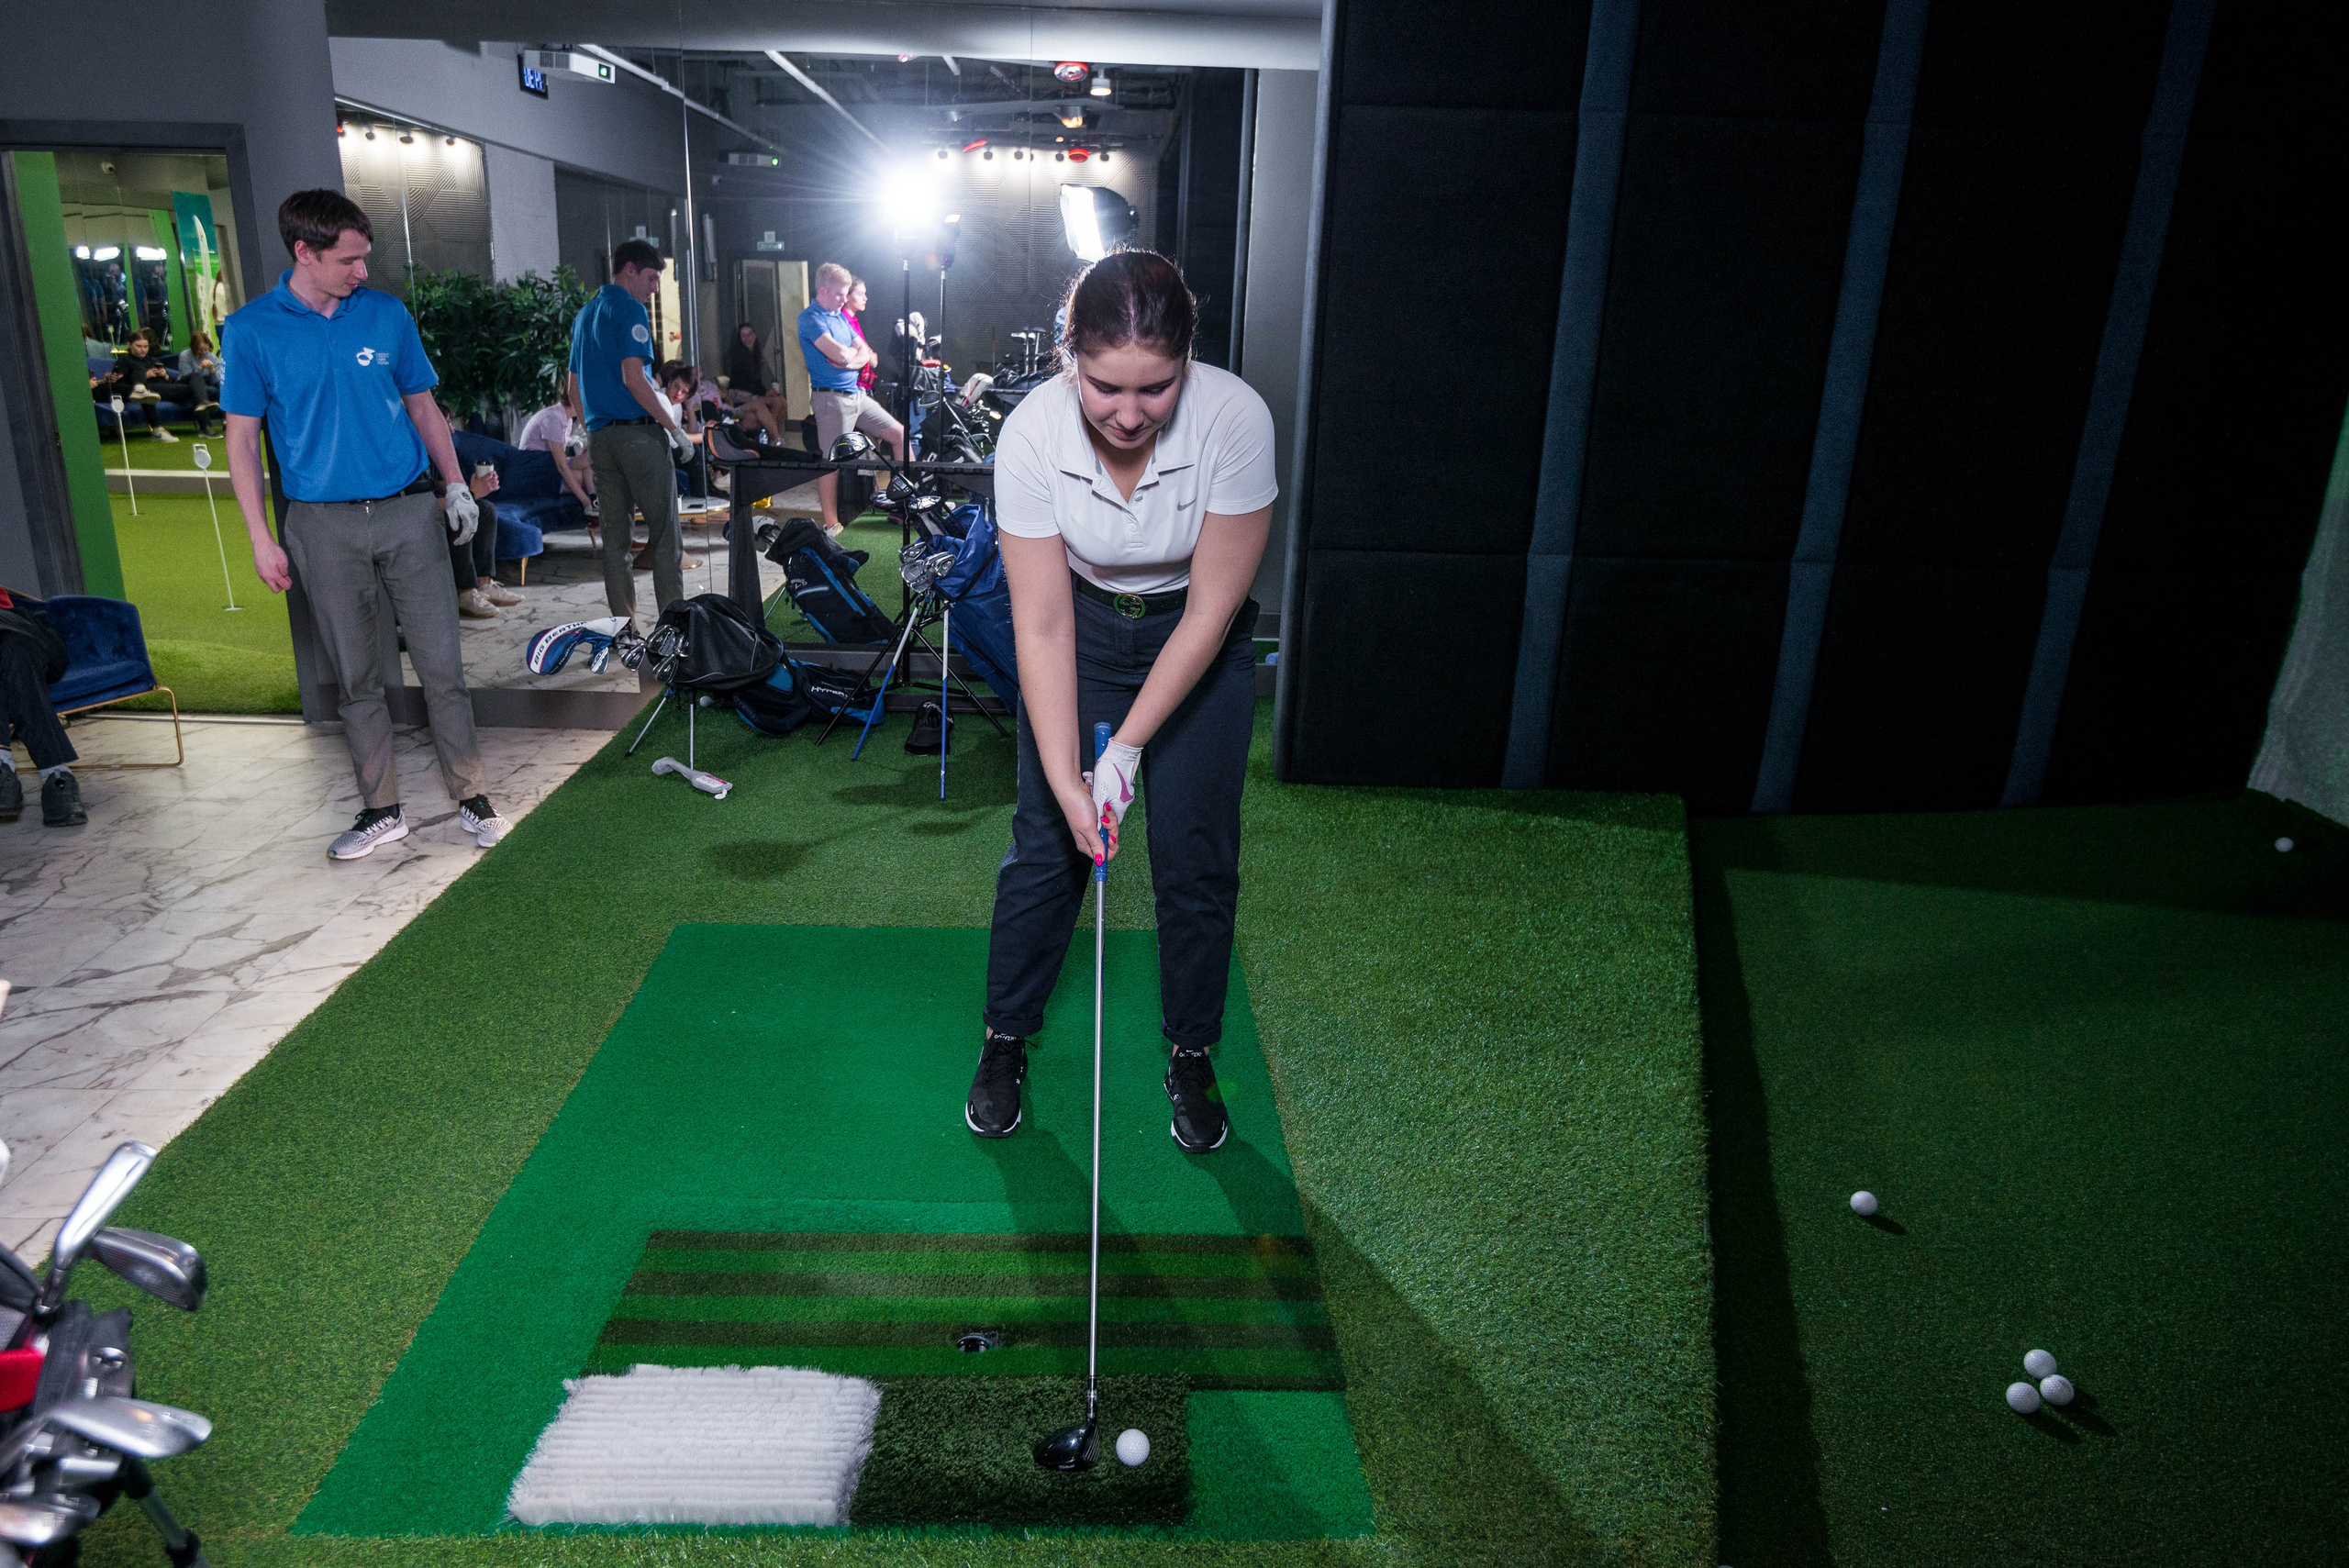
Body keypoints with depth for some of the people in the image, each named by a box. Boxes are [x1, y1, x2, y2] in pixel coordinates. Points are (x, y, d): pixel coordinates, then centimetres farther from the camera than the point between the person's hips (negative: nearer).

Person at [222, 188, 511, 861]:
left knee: (441, 665, 0)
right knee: (356, 678, 8)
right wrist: (260, 538, -3)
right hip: (324, 525, 0)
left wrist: (456, 484, 5)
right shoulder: (254, 329, -1)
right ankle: (381, 811, 18)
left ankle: (471, 798, 11)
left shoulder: (387, 314, 4)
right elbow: (242, 435, 2)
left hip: (408, 512, 1)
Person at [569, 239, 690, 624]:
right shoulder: (629, 310, -7)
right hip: (639, 433, -8)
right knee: (664, 533, -5)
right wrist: (674, 427, -13)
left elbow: (574, 387, 22)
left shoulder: (584, 314, 20)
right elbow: (633, 378, -17)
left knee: (614, 537, 8)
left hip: (599, 435, 8)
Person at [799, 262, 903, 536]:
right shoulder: (810, 318, -8)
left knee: (899, 434, 8)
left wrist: (849, 360, -10)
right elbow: (839, 353, -21)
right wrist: (854, 352, 1)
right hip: (831, 397, -8)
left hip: (855, 395, 8)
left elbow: (865, 354, 11)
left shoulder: (841, 318, 17)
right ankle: (831, 525, 0)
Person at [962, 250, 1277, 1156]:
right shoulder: (1031, 434, -27)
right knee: (1044, 843, 2)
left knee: (1196, 859, 1)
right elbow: (1043, 624, -23)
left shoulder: (1235, 419, -30)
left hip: (1200, 642, 0)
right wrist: (1066, 777, -27)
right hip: (1082, 631, 1)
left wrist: (1128, 746, -21)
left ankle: (1191, 1056, 22)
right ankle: (1005, 1040, 24)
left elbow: (1211, 606, -22)